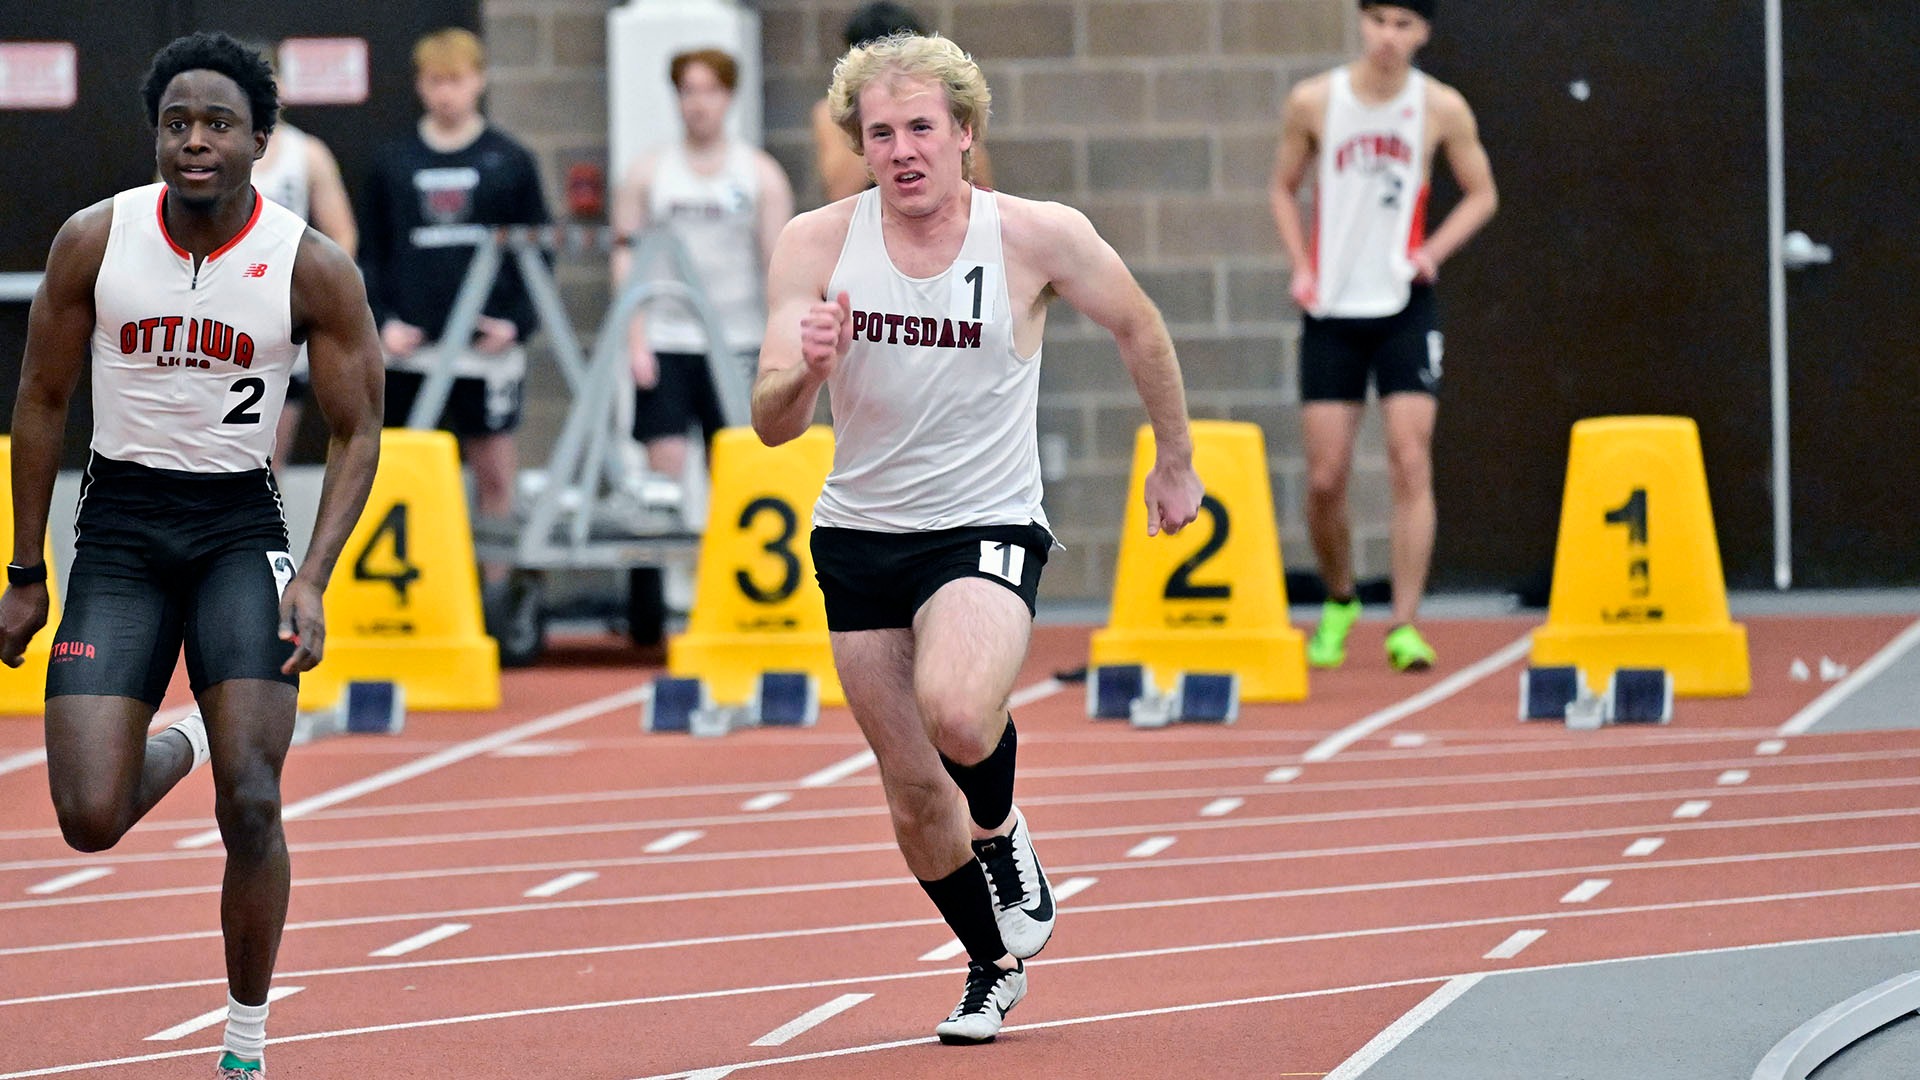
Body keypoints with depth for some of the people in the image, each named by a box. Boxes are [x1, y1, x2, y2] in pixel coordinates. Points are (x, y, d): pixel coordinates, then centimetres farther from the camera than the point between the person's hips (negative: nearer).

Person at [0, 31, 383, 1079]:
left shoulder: (314, 268, -9)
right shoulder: (94, 240, -6)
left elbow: (355, 432, -2)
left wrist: (312, 579, -15)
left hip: (239, 529, -1)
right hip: (120, 529, 1)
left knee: (250, 805, -13)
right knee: (90, 819, -9)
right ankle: (179, 748, 29)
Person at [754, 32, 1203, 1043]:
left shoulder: (1040, 237, -12)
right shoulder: (816, 244, -8)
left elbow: (1138, 329, 7)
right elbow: (772, 424, -10)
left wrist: (1174, 459, 15)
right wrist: (806, 371, -32)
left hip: (986, 530, -3)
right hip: (859, 534, 3)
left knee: (957, 713, -31)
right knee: (913, 791, 9)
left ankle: (1001, 832, 3)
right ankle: (994, 965, 34)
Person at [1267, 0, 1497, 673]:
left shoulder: (1441, 109, -3)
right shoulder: (1313, 102, -2)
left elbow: (1481, 194, 9)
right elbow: (1283, 188, 11)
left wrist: (1433, 250, -8)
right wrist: (1301, 266, -3)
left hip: (1405, 307, -1)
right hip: (1331, 309, 1)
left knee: (1411, 462, -12)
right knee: (1325, 476, -1)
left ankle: (1404, 625, -10)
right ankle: (1339, 602, 24)